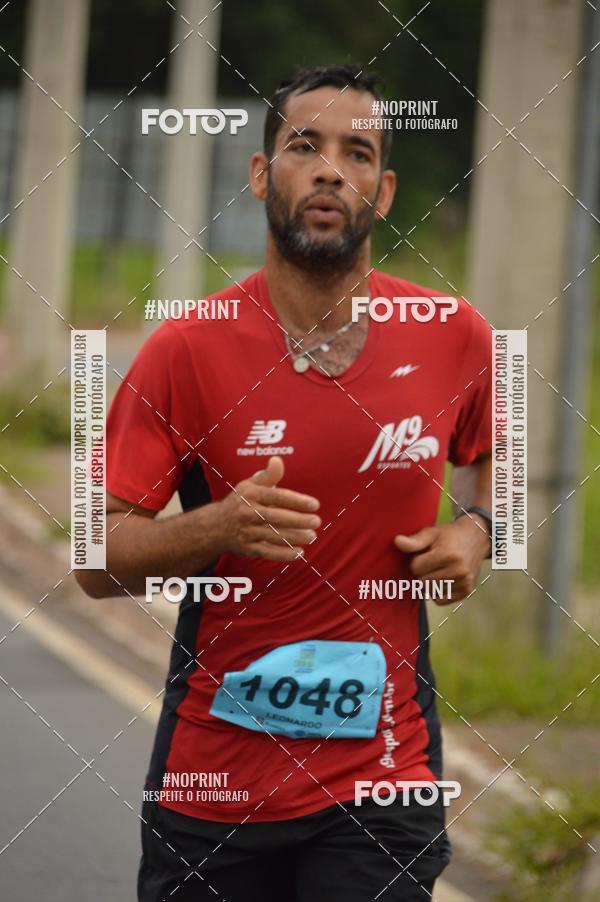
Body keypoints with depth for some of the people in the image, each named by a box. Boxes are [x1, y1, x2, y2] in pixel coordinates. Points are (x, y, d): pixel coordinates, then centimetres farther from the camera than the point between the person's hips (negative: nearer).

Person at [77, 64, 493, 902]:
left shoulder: (456, 339, 0)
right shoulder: (187, 351, -7)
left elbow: (486, 456, 23)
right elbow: (98, 560, -5)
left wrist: (476, 529, 1)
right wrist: (215, 528, -23)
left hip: (383, 780, 1)